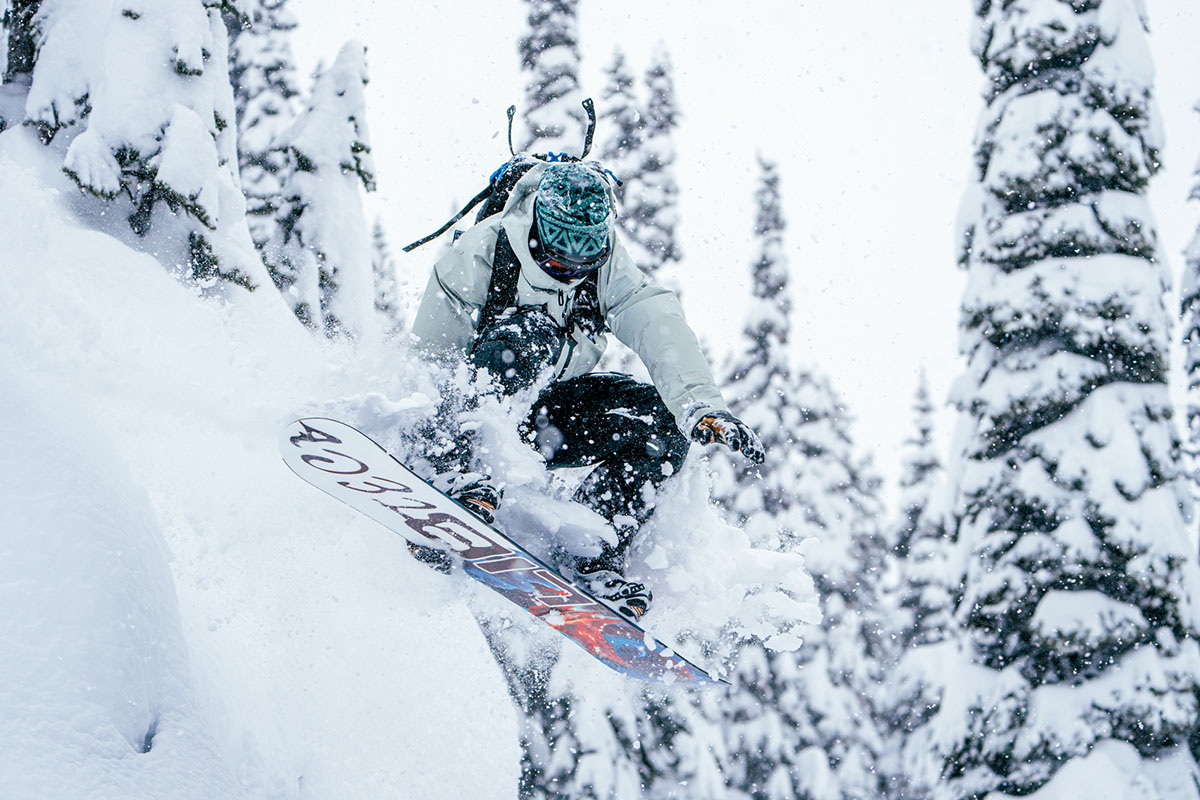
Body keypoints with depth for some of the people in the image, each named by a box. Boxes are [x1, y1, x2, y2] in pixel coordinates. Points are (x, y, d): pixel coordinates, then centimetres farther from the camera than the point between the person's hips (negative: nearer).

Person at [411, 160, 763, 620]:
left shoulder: (605, 265, -12)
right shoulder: (478, 256, -20)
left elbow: (660, 329, -27)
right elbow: (427, 361, -14)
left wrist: (702, 408, -42)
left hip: (548, 418, 5)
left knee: (661, 421, -17)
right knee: (526, 334, -34)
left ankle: (597, 560, -15)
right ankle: (457, 476, -40)